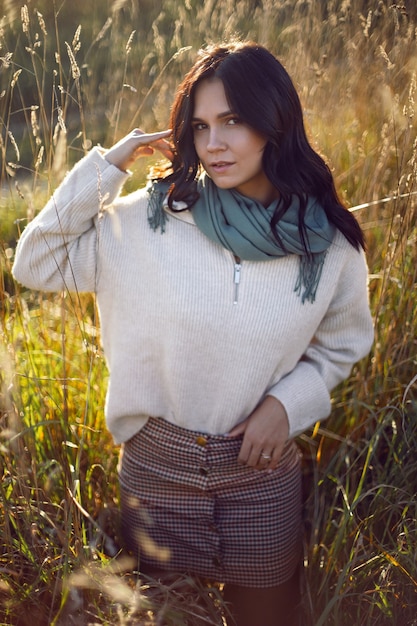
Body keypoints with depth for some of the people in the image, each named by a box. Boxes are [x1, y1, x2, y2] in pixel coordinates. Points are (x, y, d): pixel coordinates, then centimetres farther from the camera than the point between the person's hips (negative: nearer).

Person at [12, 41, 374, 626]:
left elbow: (342, 343, 7)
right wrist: (105, 167, -16)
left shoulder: (329, 244, -9)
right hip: (156, 464, 0)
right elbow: (36, 263, -8)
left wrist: (288, 402, -9)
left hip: (262, 469, 1)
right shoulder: (152, 217, -12)